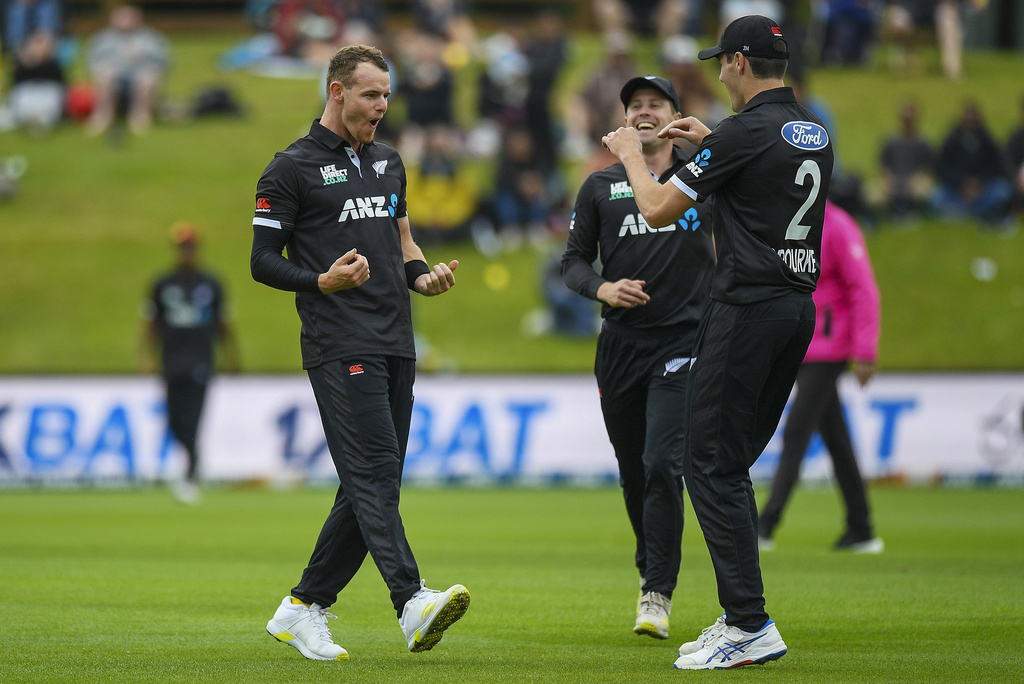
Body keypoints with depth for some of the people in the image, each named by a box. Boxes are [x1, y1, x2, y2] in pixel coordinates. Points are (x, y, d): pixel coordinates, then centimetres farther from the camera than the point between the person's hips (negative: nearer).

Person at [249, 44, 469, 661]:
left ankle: (304, 610, 14)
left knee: (371, 486, 6)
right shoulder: (292, 169, -1)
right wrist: (323, 281, -19)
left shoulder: (388, 163, 20)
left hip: (396, 345, 8)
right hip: (340, 348, -8)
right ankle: (413, 604, -33)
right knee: (374, 472, -19)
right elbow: (263, 262, -2)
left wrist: (425, 276, 7)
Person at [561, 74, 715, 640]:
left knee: (662, 464, -15)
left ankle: (658, 595, -11)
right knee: (634, 472, 9)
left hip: (683, 340, -3)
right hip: (620, 344, 3)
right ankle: (651, 568, 31)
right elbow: (574, 261, 12)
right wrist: (603, 289, -12)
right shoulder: (600, 187, 9)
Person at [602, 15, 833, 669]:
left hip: (748, 311, -9)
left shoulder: (745, 132, -14)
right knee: (731, 463, 15)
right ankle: (741, 618, 15)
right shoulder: (815, 132, 12)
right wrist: (710, 143, 33)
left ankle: (751, 626, -12)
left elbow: (658, 209, -6)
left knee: (712, 464, -6)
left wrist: (632, 155, 13)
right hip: (799, 307, 9)